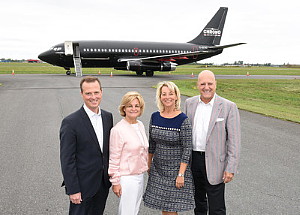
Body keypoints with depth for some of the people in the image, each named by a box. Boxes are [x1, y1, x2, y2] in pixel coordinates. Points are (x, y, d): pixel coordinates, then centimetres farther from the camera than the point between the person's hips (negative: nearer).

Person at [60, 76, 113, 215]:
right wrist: (73, 190, -15)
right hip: (83, 185, -6)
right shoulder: (70, 122, -17)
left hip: (103, 184, 6)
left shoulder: (108, 117, 3)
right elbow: (67, 160, -15)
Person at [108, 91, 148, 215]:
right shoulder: (118, 129, -16)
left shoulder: (140, 125, 6)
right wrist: (115, 182, -12)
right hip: (127, 178, -7)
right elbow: (113, 158, -14)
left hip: (140, 175, 7)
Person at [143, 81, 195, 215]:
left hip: (176, 168, -4)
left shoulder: (183, 120, -13)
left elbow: (187, 149, -13)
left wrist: (181, 174, -15)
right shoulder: (155, 117, 1)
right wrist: (148, 164, 14)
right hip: (158, 168, 5)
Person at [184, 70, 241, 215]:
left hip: (214, 162, -4)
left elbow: (234, 140, -9)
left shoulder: (228, 107, -9)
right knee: (199, 202, 21)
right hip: (193, 159, 4)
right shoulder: (190, 103, 3)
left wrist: (231, 168, -13)